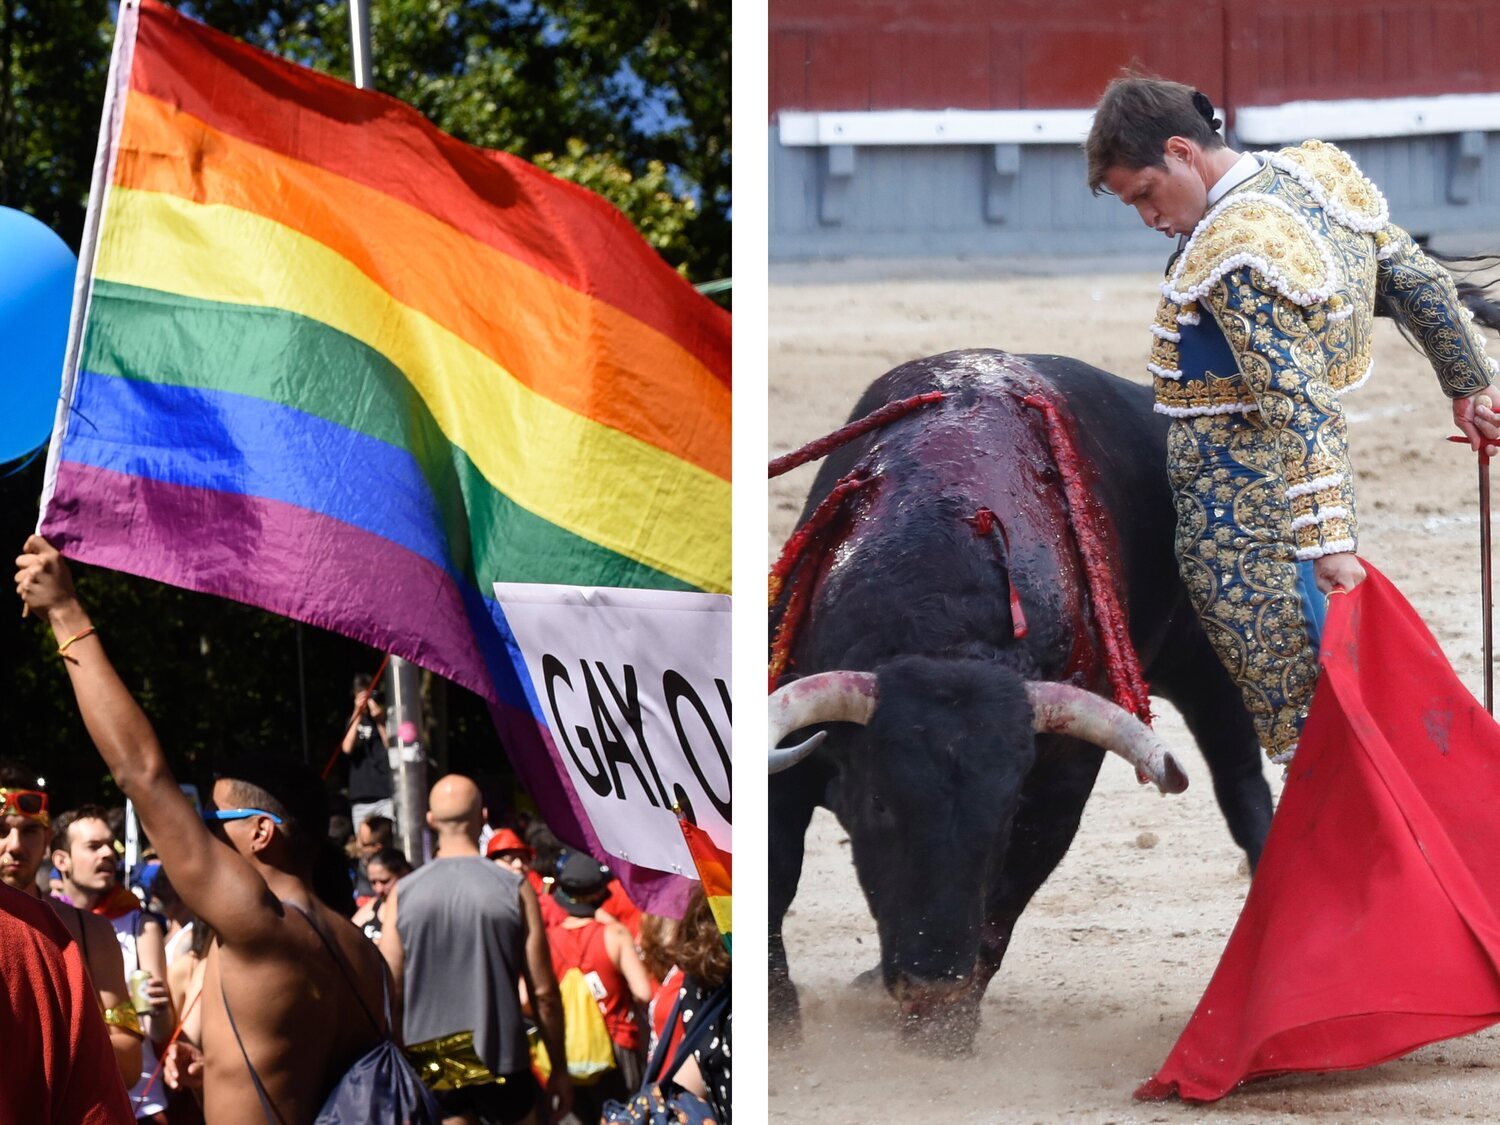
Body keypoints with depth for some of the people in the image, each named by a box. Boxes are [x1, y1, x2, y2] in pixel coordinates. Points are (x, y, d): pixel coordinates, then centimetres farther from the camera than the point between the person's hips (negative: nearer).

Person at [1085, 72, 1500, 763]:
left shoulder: (1234, 254, -22)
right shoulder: (1316, 177, 5)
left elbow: (1300, 409, -27)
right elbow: (1424, 285, 16)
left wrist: (1328, 546, -29)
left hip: (1242, 539, -10)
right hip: (1306, 512, 10)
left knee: (1305, 736, -7)